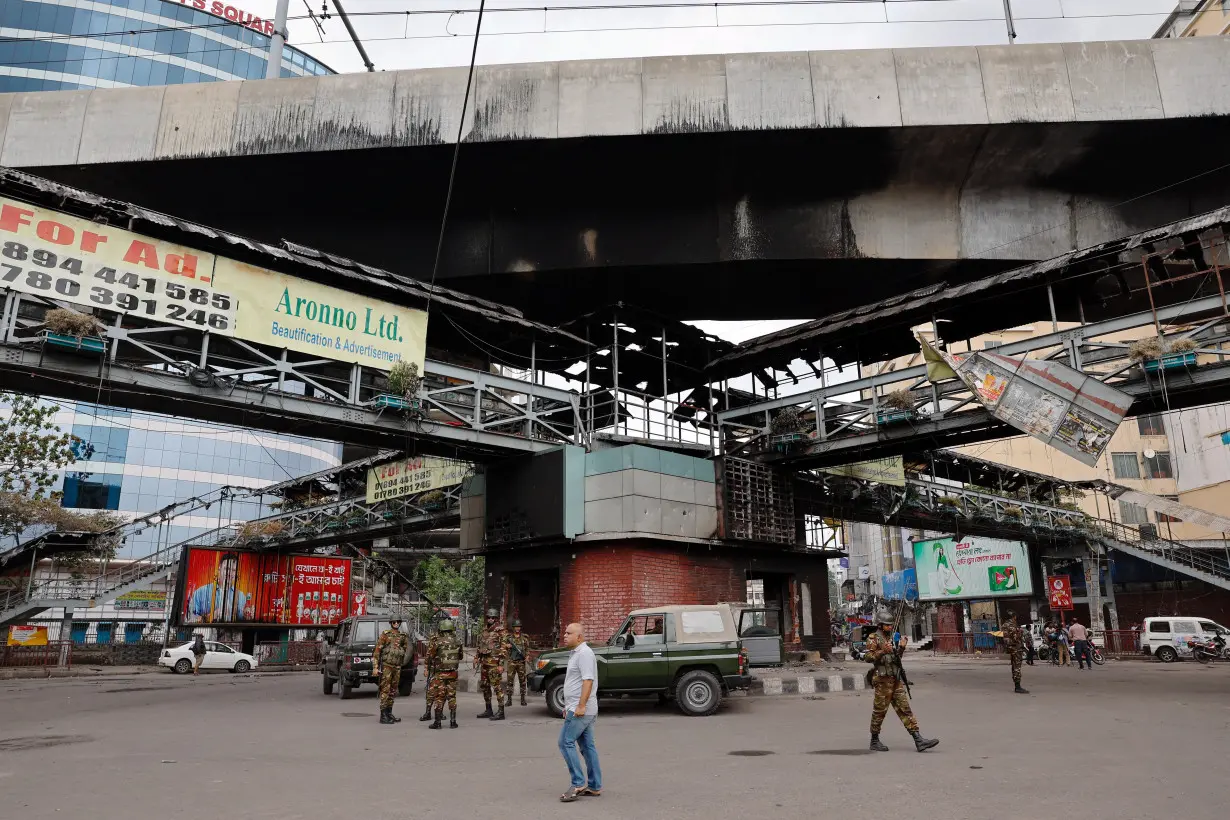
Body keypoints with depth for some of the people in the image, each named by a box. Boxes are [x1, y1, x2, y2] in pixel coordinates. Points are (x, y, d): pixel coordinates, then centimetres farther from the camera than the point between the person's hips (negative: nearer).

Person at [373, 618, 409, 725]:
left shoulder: (403, 636, 8)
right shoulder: (385, 634, -6)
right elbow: (377, 651, -8)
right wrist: (376, 667, -13)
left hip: (397, 667, 6)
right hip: (386, 666, -5)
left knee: (393, 691, 11)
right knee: (385, 690, -5)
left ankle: (389, 713, 20)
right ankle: (383, 716, -2)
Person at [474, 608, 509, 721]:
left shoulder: (500, 631, -8)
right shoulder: (485, 631, 16)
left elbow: (504, 648, -13)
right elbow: (480, 647, 24)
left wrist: (501, 664, -18)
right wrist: (477, 659, 16)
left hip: (494, 663, -9)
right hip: (484, 663, 9)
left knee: (497, 686, -8)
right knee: (484, 686, 13)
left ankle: (501, 712, -5)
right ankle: (488, 710, 24)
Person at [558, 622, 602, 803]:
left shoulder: (584, 653, -14)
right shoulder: (575, 653, 17)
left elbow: (588, 681, -23)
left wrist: (581, 706, -26)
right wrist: (568, 706, 24)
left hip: (581, 710, -10)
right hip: (578, 709, 10)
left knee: (566, 742, -8)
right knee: (587, 746, 10)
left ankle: (578, 783, -5)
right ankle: (594, 787, 14)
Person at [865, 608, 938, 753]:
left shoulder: (892, 638, 16)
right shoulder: (874, 638, -6)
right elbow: (868, 657, -15)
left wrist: (901, 647, 6)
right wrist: (883, 651, -25)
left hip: (896, 680, 7)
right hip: (882, 679, -7)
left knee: (905, 709, 2)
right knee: (880, 710, 1)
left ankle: (919, 741, -1)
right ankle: (874, 741, 12)